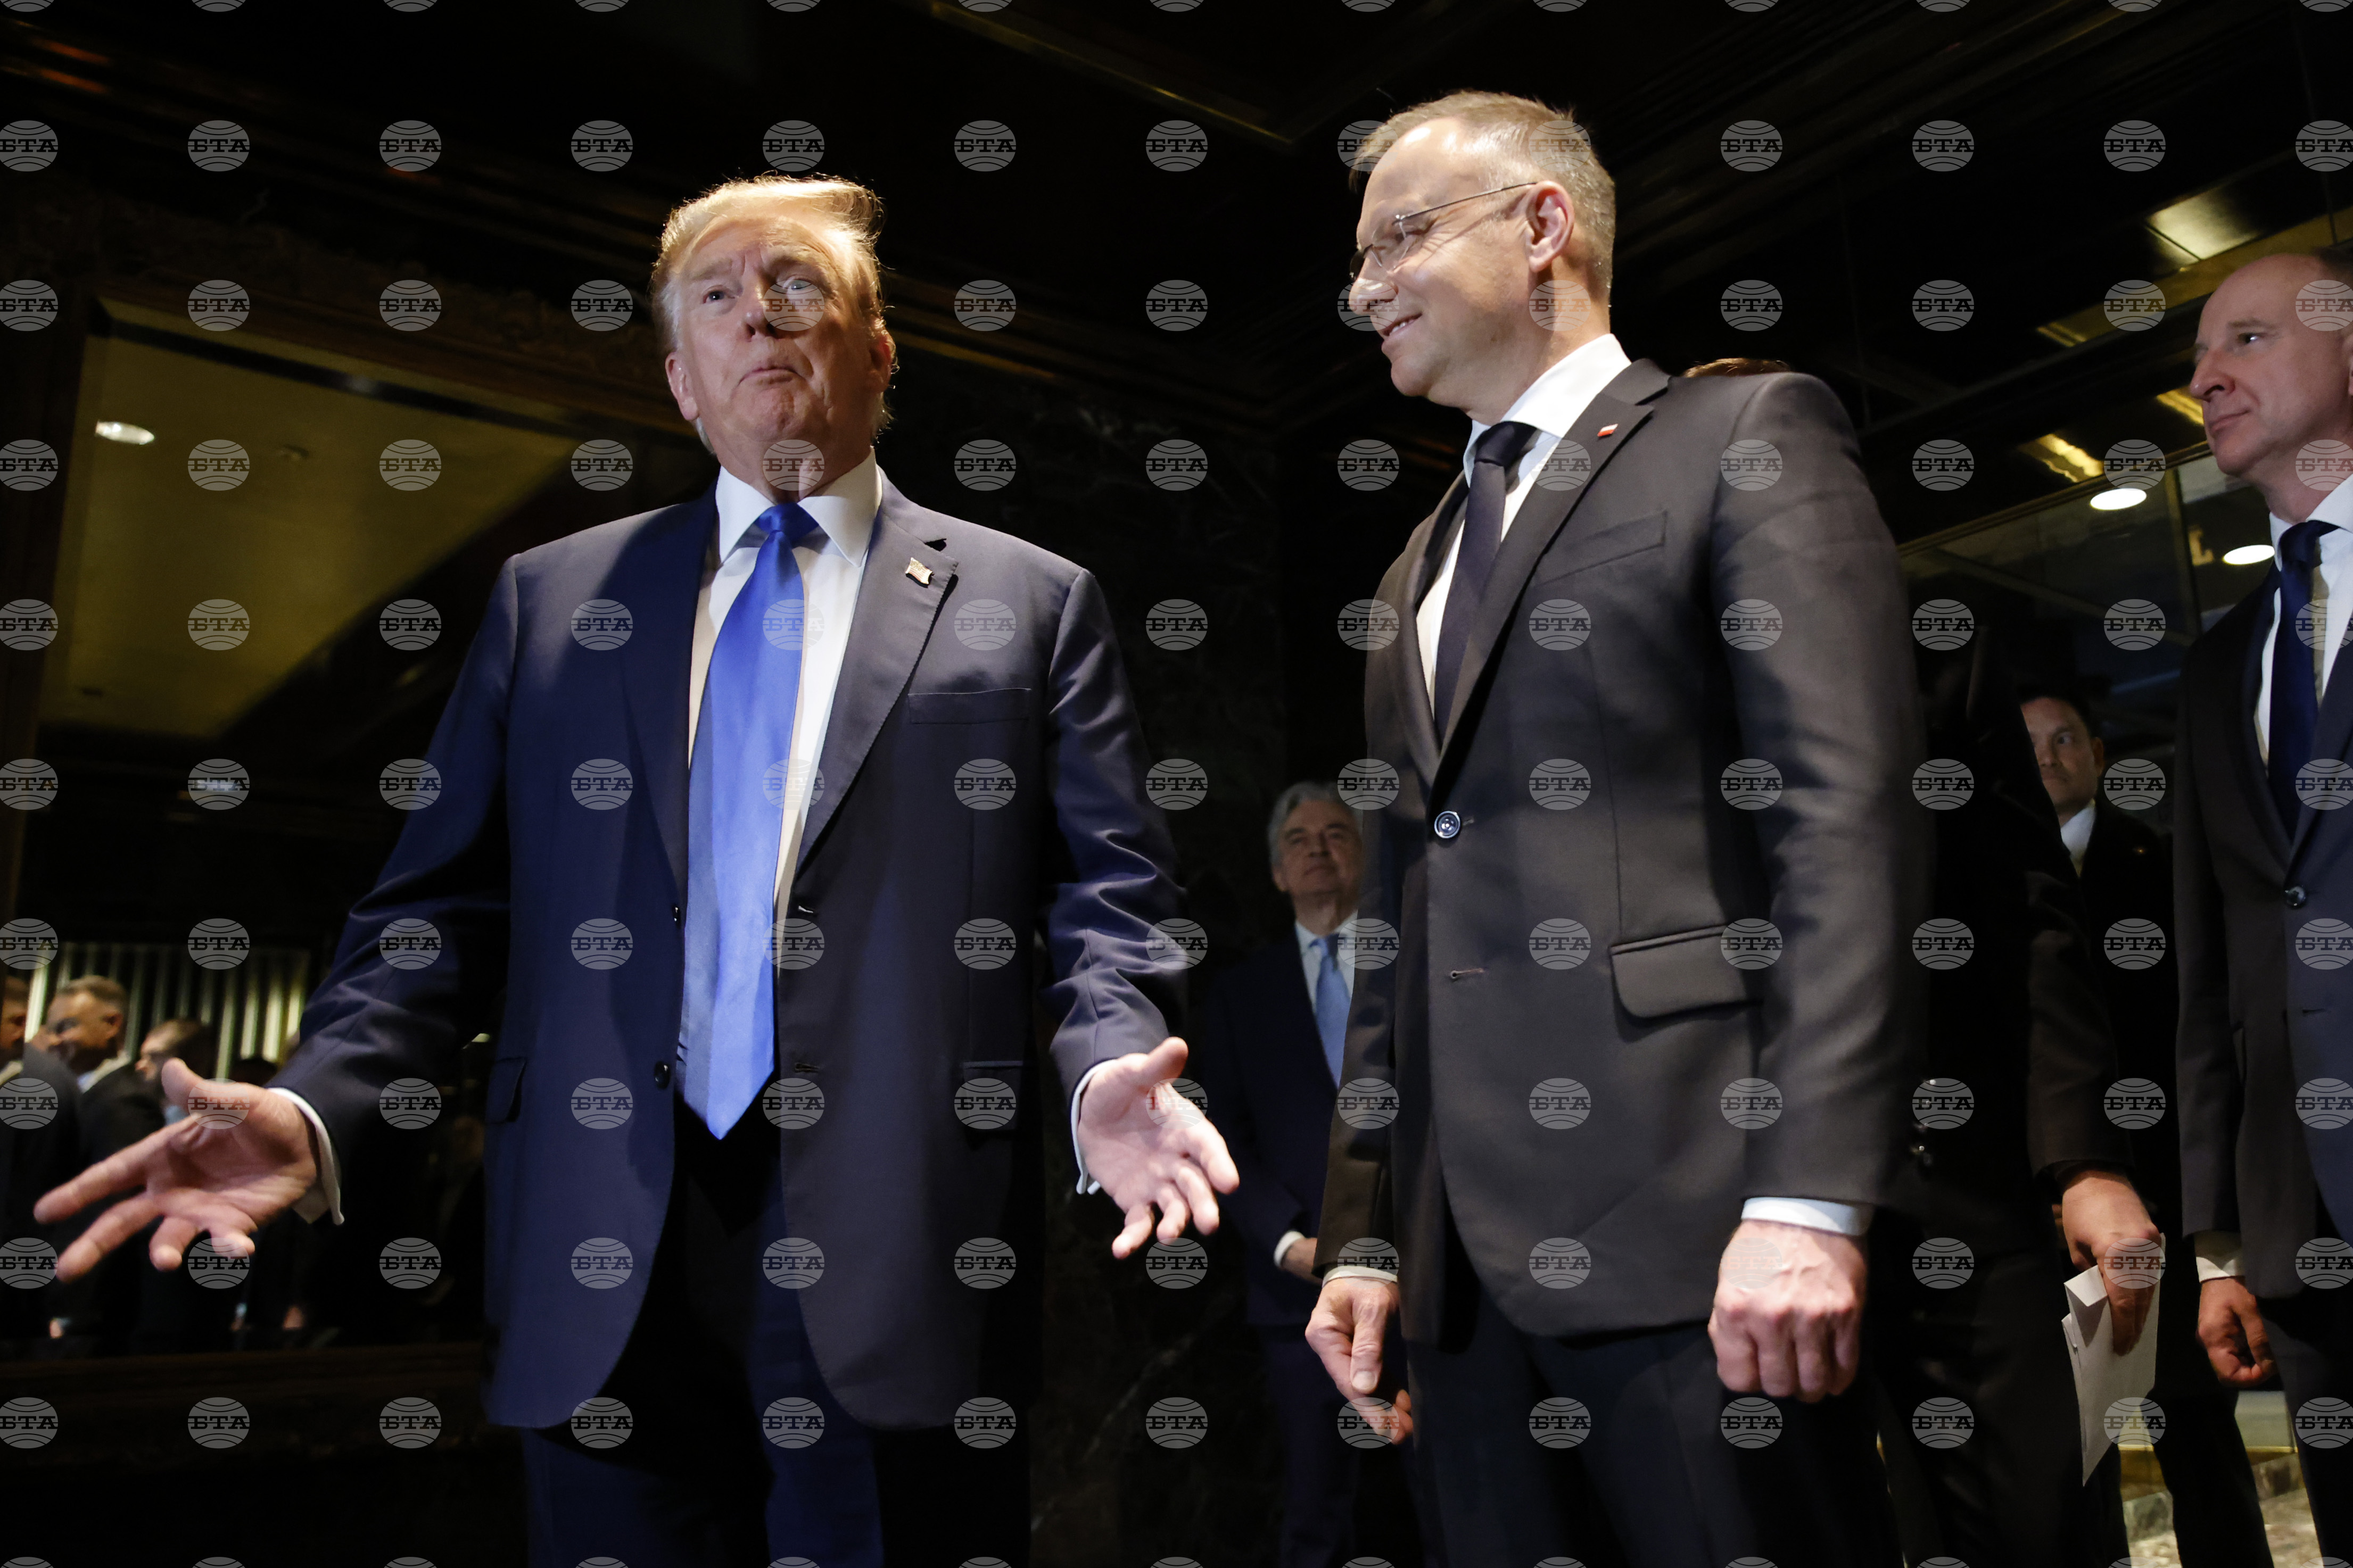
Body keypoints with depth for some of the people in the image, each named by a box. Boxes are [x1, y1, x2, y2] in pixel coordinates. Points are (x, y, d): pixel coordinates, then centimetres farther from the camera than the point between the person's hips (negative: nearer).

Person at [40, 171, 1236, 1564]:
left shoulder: (1032, 604, 8)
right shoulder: (551, 598, 14)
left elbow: (1108, 900, 1)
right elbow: (446, 905, 10)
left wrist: (1106, 1076, -18)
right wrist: (319, 1111, -6)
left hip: (896, 1256, -2)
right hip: (606, 1264, 2)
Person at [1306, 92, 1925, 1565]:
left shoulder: (1749, 432, 1)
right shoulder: (1423, 565, 22)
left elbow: (1851, 818, -11)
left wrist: (1811, 1198, -19)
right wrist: (1363, 1234, 15)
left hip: (1688, 1221, -6)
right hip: (1471, 1250, 7)